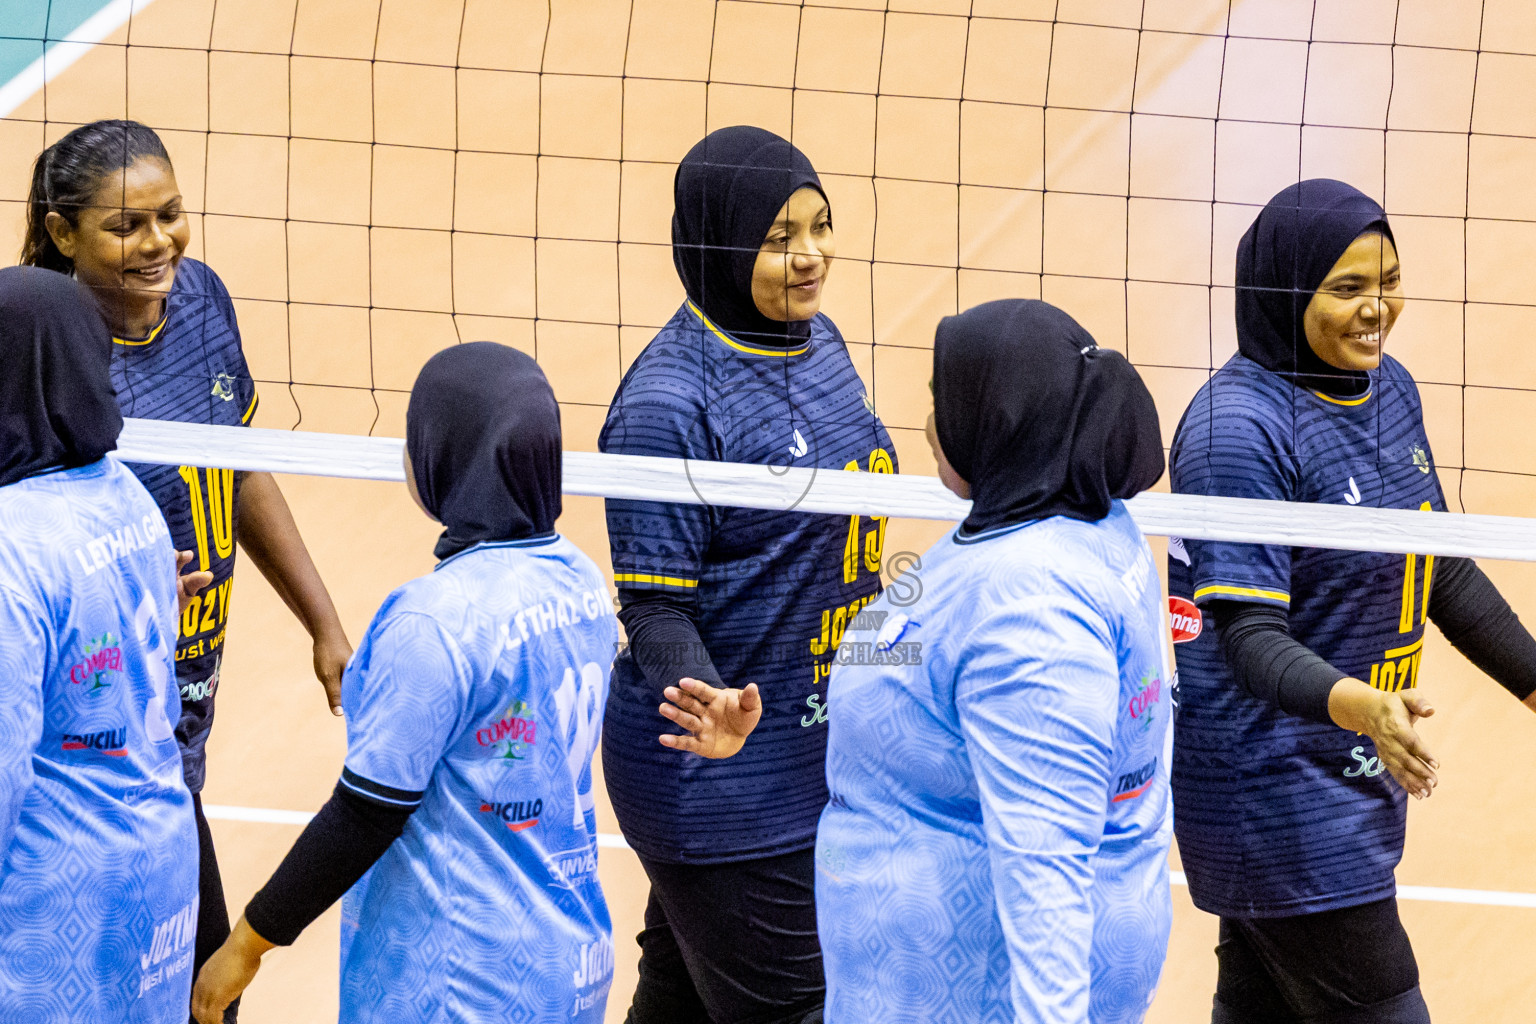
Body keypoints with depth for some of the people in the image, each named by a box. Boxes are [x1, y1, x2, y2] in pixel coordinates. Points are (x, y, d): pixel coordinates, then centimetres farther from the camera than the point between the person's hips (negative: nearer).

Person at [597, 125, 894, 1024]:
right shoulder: (666, 403, -21)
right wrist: (711, 705, -38)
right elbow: (655, 605, -20)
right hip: (719, 778, -8)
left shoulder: (819, 343, 5)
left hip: (821, 748, 8)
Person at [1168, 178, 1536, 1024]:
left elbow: (1441, 569, 18)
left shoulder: (1388, 389, 6)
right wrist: (1357, 706, -43)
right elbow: (1249, 635, -26)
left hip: (1357, 774, 8)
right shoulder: (1238, 427, -21)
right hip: (1270, 787, -8)